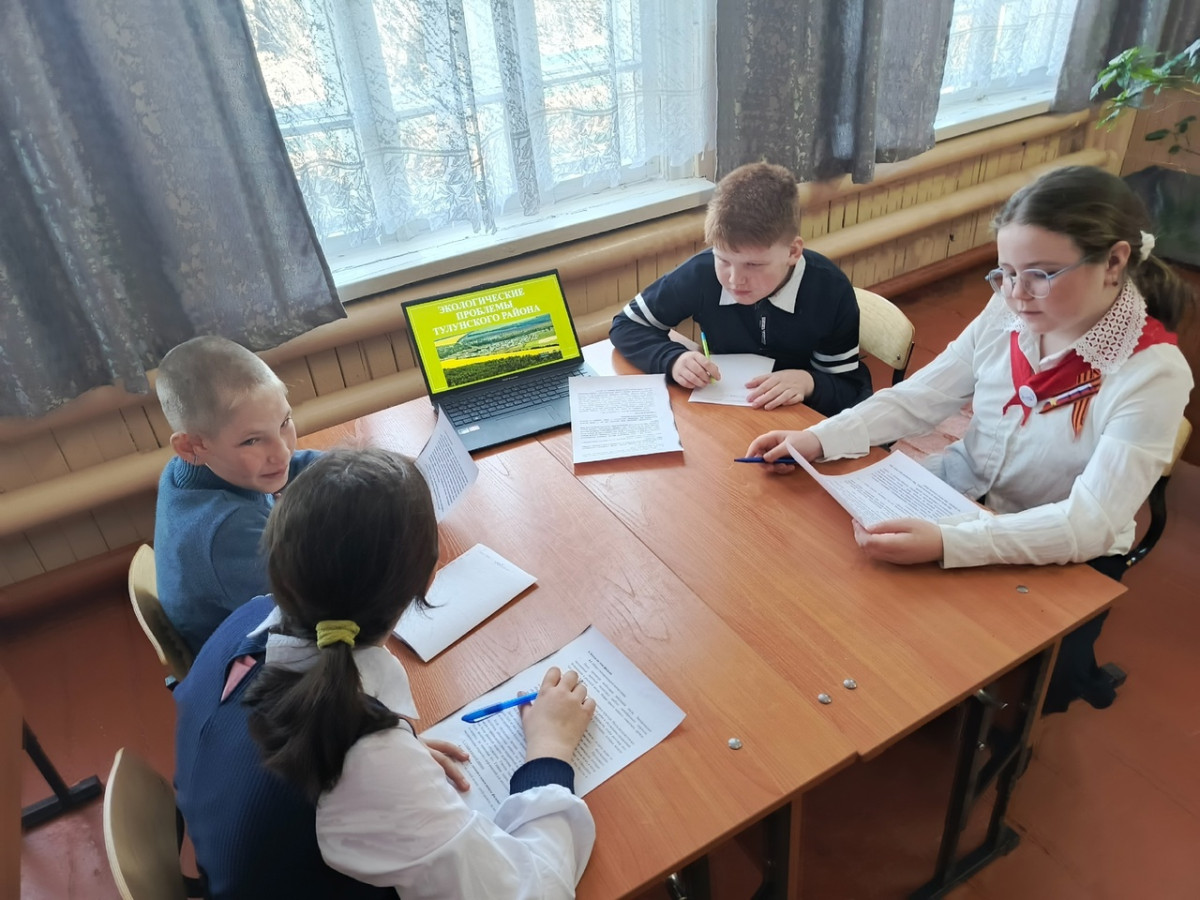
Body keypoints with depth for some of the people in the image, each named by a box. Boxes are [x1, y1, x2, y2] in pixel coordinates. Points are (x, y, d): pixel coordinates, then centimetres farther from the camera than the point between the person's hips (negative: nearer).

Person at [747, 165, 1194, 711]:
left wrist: (947, 544, -45)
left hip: (1061, 556, -4)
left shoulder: (1153, 374, -23)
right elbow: (916, 400, -5)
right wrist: (818, 439, -21)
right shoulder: (1009, 312, -10)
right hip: (962, 493, 5)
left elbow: (1091, 523, -31)